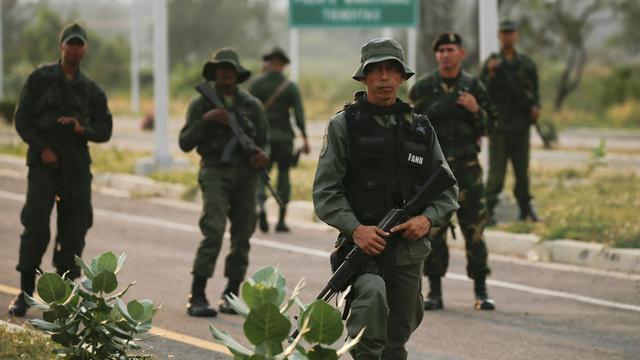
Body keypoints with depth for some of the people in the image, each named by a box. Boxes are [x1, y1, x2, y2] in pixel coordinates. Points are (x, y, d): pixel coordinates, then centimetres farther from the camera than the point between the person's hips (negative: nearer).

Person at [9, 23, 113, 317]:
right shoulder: (40, 79, 3)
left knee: (74, 231, 0)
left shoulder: (92, 91, 11)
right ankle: (25, 293, -2)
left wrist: (83, 129, -11)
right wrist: (42, 148, -11)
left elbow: (104, 131, 10)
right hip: (43, 162, -3)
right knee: (36, 228, -11)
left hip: (77, 166, 3)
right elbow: (22, 119, 0)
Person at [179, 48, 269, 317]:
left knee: (242, 235, 3)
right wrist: (205, 120, -12)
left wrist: (263, 154, -8)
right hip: (215, 173, -3)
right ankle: (197, 297, -17)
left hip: (245, 174, 3)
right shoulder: (201, 105, 6)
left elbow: (264, 139, 15)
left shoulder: (252, 105, 12)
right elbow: (185, 143, 1)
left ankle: (231, 295, 14)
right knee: (213, 231, -17)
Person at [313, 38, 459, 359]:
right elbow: (325, 191, -5)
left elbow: (447, 189, 12)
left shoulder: (420, 128, 11)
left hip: (409, 248, 4)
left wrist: (428, 219, -8)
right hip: (363, 245, -4)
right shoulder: (344, 125, 0)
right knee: (372, 292, -35)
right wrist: (354, 228, -19)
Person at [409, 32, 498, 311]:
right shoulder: (423, 87, 3)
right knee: (432, 230, 0)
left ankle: (481, 291, 5)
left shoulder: (473, 87, 5)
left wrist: (475, 110, -11)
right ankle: (434, 292, 8)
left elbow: (490, 124, 9)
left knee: (474, 229, -2)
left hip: (466, 166, 0)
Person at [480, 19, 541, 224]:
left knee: (522, 170, 8)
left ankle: (525, 208, 16)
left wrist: (535, 106, -4)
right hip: (498, 125, -3)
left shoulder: (526, 64, 10)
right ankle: (489, 210, -3)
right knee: (496, 171, -6)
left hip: (521, 125, 3)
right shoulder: (491, 63, 2)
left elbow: (534, 91, 15)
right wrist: (491, 74, -20)